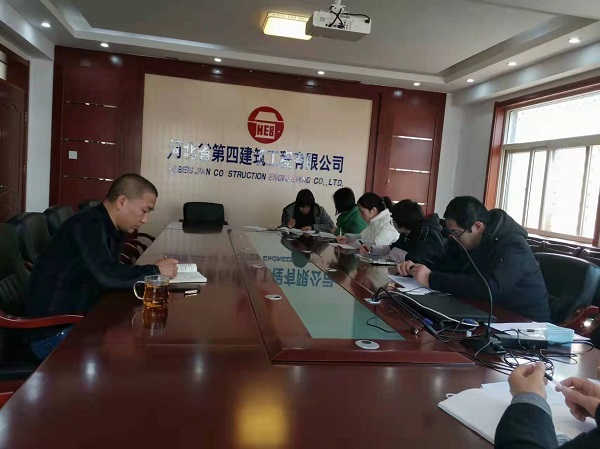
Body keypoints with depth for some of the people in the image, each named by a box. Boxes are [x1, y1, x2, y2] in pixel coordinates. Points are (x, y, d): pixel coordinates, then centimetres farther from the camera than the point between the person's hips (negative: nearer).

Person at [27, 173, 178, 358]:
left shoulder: (111, 229, 8)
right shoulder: (88, 225, -19)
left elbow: (115, 275, 5)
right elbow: (107, 276, -31)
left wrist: (154, 270, -9)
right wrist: (154, 271, -18)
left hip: (79, 320, 8)